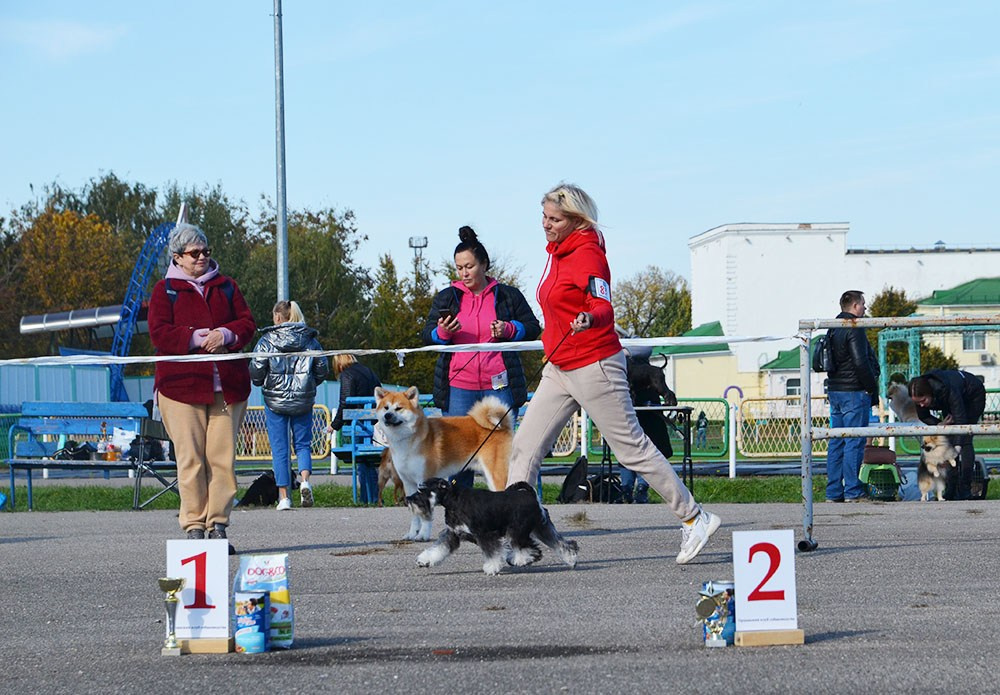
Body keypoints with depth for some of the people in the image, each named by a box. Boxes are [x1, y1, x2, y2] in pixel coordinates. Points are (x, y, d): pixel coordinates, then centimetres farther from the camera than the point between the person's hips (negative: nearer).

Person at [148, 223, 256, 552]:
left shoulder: (226, 286, 17)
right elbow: (159, 333, -5)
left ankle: (218, 524, 2)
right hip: (182, 384, -3)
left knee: (223, 457, -2)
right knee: (190, 457, -6)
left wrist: (225, 334, -9)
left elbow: (247, 323, 12)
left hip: (227, 385, 3)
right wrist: (198, 338, -16)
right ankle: (194, 527, -2)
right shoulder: (165, 290, 7)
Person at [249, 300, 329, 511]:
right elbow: (323, 369, 3)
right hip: (303, 400, 2)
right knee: (303, 443, 13)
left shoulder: (267, 341, -5)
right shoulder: (310, 340, 3)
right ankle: (305, 479, -13)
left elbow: (256, 370, -8)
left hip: (275, 400, -2)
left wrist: (261, 383, 13)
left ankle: (284, 496, 3)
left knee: (279, 448, 4)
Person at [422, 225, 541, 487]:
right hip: (458, 388, 1)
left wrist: (509, 329, -9)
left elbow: (533, 328, 10)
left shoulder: (508, 296, 10)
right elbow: (426, 335, 10)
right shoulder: (446, 298, 14)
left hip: (499, 386, -1)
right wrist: (443, 332, -13)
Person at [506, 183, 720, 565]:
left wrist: (589, 320, -47)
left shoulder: (588, 254, -15)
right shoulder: (558, 252, 12)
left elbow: (603, 307, -27)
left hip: (593, 366, -9)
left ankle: (694, 518, 7)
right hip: (559, 369, 9)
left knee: (632, 447, -3)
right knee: (524, 447, 1)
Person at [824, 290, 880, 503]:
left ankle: (833, 492, 10)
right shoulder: (854, 329, -13)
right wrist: (873, 389, -9)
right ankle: (853, 491, -7)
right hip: (854, 392, -9)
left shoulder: (833, 329, 15)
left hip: (834, 390, 9)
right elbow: (861, 363, -19)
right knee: (854, 442, -6)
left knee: (836, 443, 9)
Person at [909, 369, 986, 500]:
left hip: (973, 395, -6)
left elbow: (961, 421, -44)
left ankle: (964, 490, -19)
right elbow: (924, 417, -7)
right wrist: (939, 425, -26)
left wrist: (957, 449, -52)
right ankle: (950, 491, -5)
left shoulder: (946, 390, -45)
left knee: (964, 440, -18)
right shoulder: (920, 394, -27)